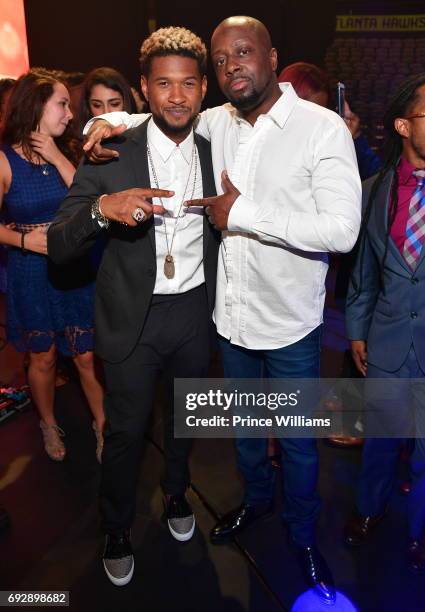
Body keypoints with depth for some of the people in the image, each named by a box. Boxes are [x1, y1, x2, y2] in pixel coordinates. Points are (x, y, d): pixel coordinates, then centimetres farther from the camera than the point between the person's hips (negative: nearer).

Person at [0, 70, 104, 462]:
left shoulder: (68, 151, 2)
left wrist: (58, 158, -14)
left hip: (75, 269, 2)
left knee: (87, 356, 7)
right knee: (43, 358, 14)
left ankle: (102, 425, 27)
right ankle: (49, 425, 38)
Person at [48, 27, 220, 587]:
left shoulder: (214, 153, -1)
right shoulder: (112, 155, -12)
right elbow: (58, 247, -17)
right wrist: (102, 208, -33)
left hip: (196, 311, 4)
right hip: (134, 317, -3)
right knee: (126, 431, 11)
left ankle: (176, 494, 52)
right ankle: (117, 530, 39)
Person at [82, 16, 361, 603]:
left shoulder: (322, 128, -13)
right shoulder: (215, 124, 1)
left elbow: (341, 229, -23)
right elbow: (152, 118, 18)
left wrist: (242, 213, -21)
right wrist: (107, 122, -4)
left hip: (290, 323, -4)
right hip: (231, 315, 5)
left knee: (298, 440, 15)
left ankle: (303, 533, 43)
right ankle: (257, 498, 54)